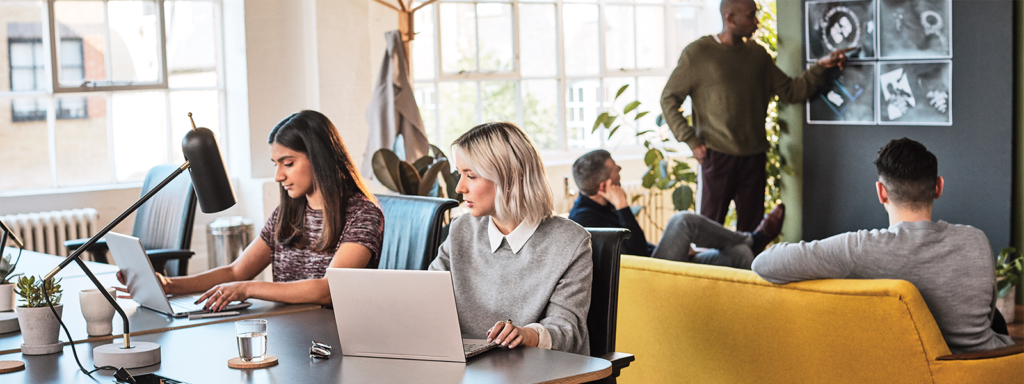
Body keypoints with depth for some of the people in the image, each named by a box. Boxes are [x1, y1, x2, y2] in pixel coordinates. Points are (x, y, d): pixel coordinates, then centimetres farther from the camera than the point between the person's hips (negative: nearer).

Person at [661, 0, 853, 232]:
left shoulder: (757, 54, 12)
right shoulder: (697, 53, -2)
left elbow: (791, 92, 12)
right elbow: (669, 99, -1)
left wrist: (821, 67, -1)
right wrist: (691, 141, -9)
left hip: (754, 158, 5)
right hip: (717, 155, -4)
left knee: (751, 228, 8)